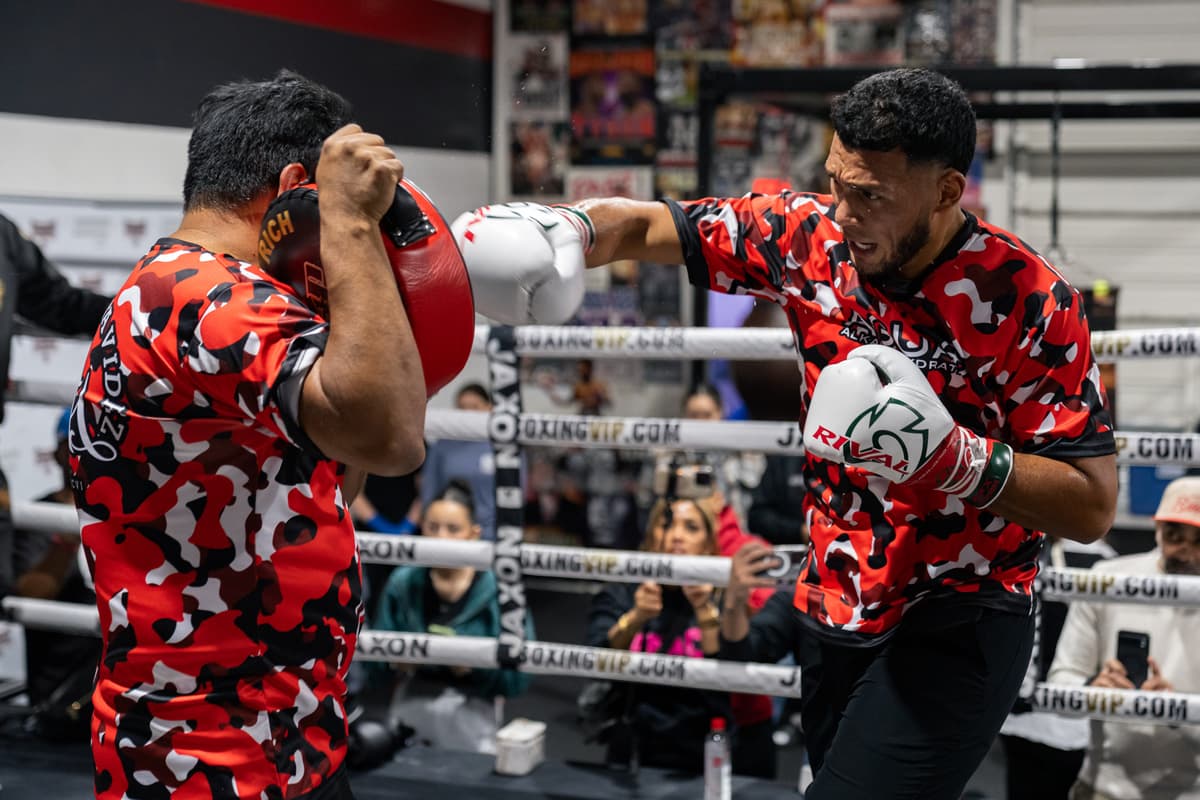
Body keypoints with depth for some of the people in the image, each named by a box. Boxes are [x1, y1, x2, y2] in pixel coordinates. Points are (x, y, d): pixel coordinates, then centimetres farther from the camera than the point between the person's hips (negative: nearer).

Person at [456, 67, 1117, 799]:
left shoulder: (1029, 301, -19)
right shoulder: (810, 234, -6)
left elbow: (1093, 506, -17)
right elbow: (641, 226, 4)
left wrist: (951, 455, -30)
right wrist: (561, 228, -18)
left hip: (954, 631, -5)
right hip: (835, 610, 6)